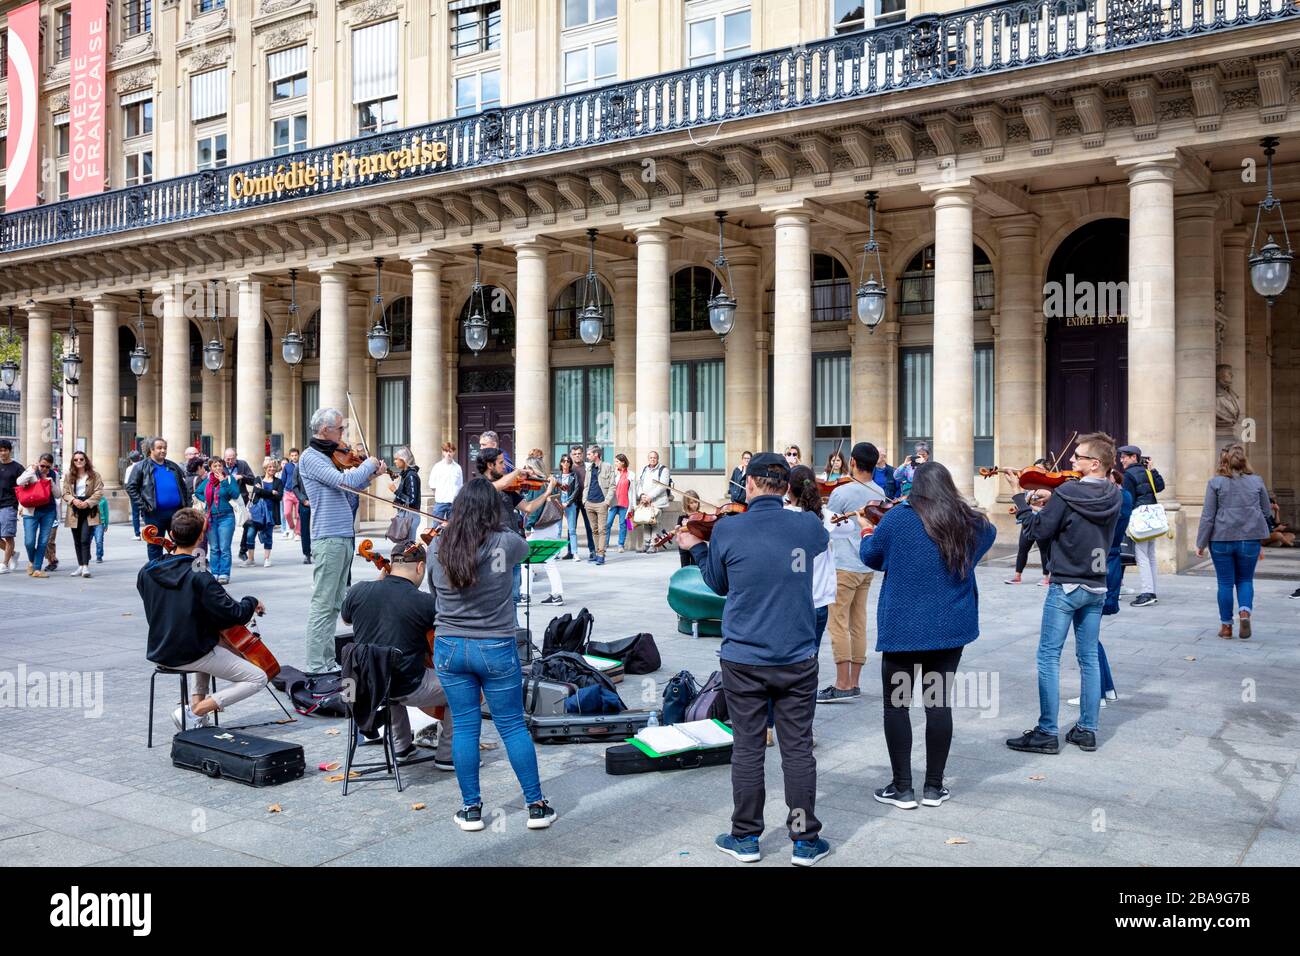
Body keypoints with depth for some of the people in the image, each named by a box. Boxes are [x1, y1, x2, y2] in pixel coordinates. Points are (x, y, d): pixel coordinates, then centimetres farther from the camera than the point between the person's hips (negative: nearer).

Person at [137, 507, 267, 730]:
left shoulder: (147, 572, -3)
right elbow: (234, 614, -23)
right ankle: (193, 713, -7)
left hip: (159, 652, 7)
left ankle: (195, 702, 22)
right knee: (258, 678, 1)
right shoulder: (199, 577, -23)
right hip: (191, 655, -7)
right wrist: (252, 602, -2)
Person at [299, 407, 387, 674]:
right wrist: (369, 464, -5)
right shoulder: (310, 457, -10)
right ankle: (316, 667, -3)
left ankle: (328, 662, 18)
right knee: (322, 605, -6)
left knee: (334, 605, 12)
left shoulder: (330, 457, 17)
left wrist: (372, 474, 14)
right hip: (328, 539, -9)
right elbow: (344, 481, -20)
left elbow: (351, 486, 25)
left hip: (344, 537, 9)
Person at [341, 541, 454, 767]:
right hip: (407, 689, -6)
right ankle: (448, 754, 18)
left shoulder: (358, 591, -4)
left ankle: (401, 747, 39)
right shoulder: (426, 602, -17)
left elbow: (345, 619, 19)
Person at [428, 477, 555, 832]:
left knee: (465, 726, 11)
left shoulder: (436, 547, -6)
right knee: (513, 726, 9)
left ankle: (471, 808, 18)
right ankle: (536, 805, 17)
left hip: (449, 647, 2)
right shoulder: (506, 543, -14)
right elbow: (523, 546, 11)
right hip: (496, 649, -2)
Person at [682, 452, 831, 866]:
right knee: (798, 748, 9)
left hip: (743, 659, -1)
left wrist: (696, 548, 22)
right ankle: (805, 841, 18)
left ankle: (745, 838, 22)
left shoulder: (726, 530, -10)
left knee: (747, 748, 10)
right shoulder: (808, 526, -5)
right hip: (798, 658, 1)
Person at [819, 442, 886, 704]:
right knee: (858, 625, 11)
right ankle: (854, 683, 15)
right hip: (868, 566, 7)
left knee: (838, 625, -3)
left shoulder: (842, 492, -14)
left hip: (844, 566, -7)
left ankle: (843, 685, -5)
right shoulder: (879, 493, 6)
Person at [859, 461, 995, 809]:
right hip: (950, 627, 4)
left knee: (897, 704, 5)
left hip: (902, 627, -4)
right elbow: (988, 534, 25)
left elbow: (871, 556, 3)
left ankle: (902, 788, 8)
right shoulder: (970, 523, 1)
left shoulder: (898, 517, -10)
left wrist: (867, 531, 22)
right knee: (939, 703, 9)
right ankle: (934, 787, 16)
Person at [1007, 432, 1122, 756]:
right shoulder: (1114, 496, 3)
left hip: (1065, 586, -6)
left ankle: (1047, 733, 0)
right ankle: (1087, 730, 17)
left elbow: (1041, 531, -10)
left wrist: (1036, 509, 8)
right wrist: (1052, 502, 6)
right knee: (1089, 658, 12)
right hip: (1097, 587, 6)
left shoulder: (1066, 492, -17)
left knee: (1049, 657, 0)